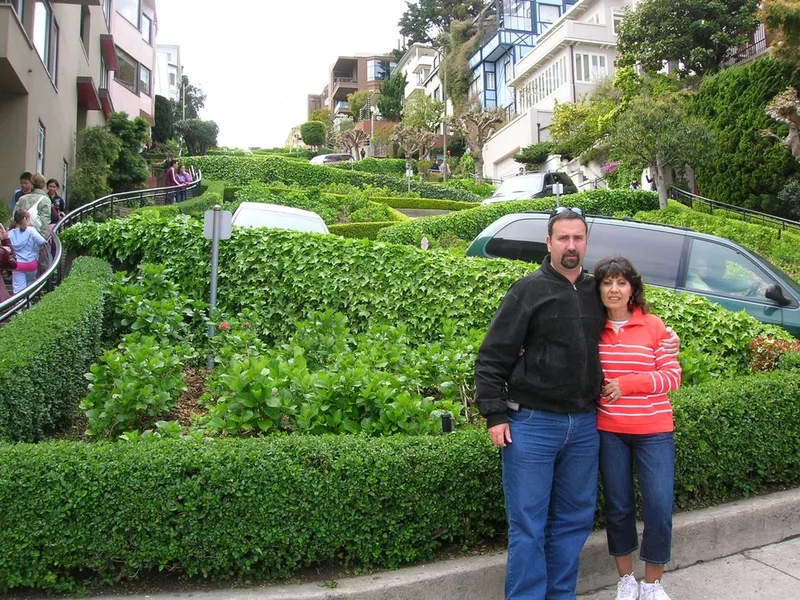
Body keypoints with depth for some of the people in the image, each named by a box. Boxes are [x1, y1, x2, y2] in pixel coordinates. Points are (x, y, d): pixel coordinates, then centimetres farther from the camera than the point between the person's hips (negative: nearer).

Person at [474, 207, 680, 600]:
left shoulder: (596, 292, 9)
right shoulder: (528, 291, -5)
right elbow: (492, 357, -7)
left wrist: (661, 348, 11)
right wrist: (494, 415, -13)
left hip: (584, 426, 5)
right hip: (532, 424, -5)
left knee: (575, 520, 15)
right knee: (527, 527, 2)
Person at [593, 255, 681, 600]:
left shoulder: (654, 326, -2)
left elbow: (672, 376, -5)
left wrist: (626, 383, -15)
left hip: (653, 431, -1)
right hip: (609, 432, 1)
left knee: (659, 507, -1)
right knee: (618, 507, 10)